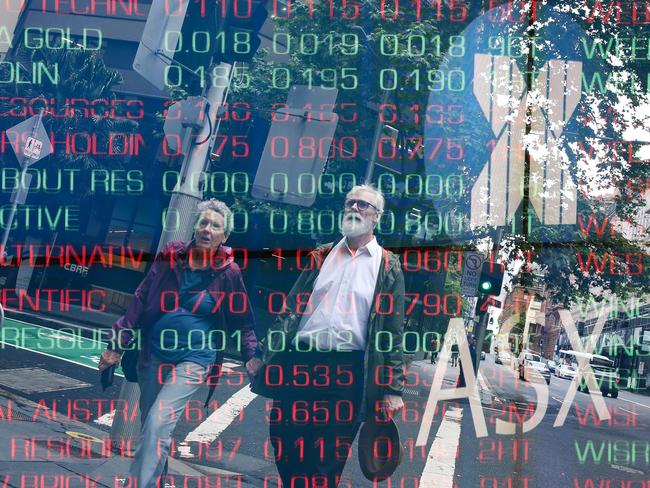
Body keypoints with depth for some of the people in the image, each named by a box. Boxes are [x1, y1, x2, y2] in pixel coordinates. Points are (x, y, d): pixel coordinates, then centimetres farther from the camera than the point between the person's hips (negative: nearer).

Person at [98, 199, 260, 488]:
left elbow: (242, 319, 5)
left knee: (157, 424, -19)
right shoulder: (169, 258, 0)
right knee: (150, 428, 12)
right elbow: (140, 302, 3)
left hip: (194, 358, -3)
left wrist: (251, 356, -4)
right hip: (154, 354, 4)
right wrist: (117, 345, 2)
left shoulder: (228, 273, -4)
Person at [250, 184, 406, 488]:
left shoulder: (388, 266, 5)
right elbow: (292, 308, 12)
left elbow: (393, 331, 2)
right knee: (284, 452, 6)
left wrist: (393, 388, -3)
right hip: (299, 362, 3)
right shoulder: (321, 255, 13)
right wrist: (264, 354, 3)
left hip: (348, 371, -3)